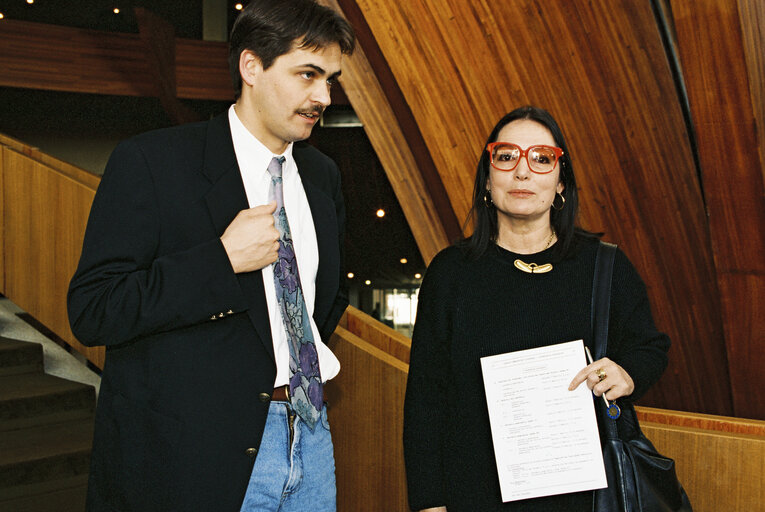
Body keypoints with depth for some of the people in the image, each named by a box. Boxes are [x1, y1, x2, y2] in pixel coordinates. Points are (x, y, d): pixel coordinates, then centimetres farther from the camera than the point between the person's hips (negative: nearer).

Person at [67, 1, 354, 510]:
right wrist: (223, 259, -20)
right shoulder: (150, 162, -9)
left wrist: (314, 349, 10)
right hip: (193, 452, -5)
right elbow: (91, 311, -15)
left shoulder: (322, 176, 10)